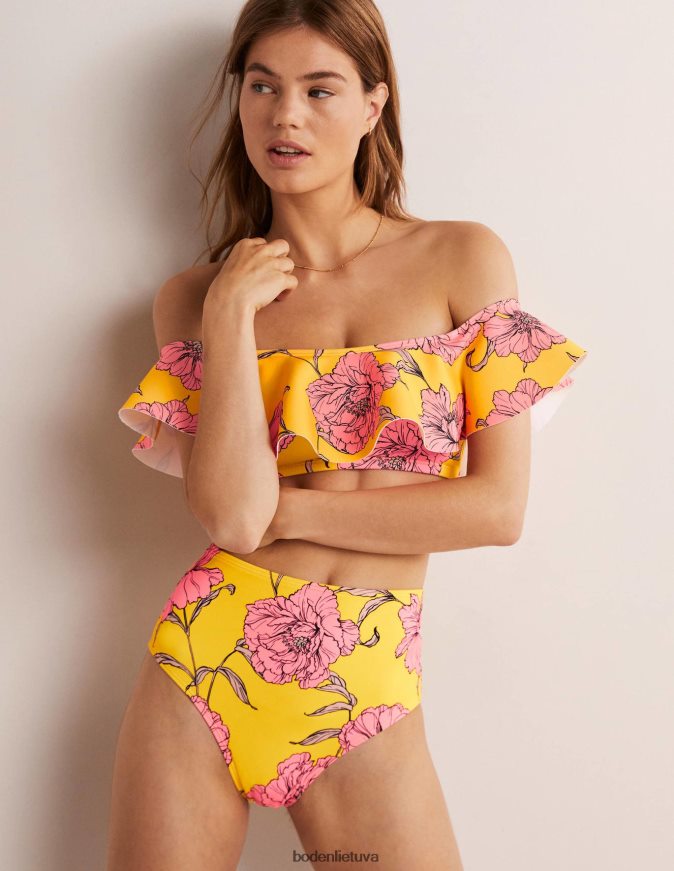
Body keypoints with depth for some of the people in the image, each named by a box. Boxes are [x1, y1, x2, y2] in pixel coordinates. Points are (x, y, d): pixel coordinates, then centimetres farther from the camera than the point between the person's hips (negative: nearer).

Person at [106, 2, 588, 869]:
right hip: (203, 676, 1)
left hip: (365, 700, -1)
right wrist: (230, 315, -13)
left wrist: (281, 509, -7)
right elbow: (229, 516, -10)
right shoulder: (192, 297, 3)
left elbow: (499, 507, -7)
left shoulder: (463, 259, -1)